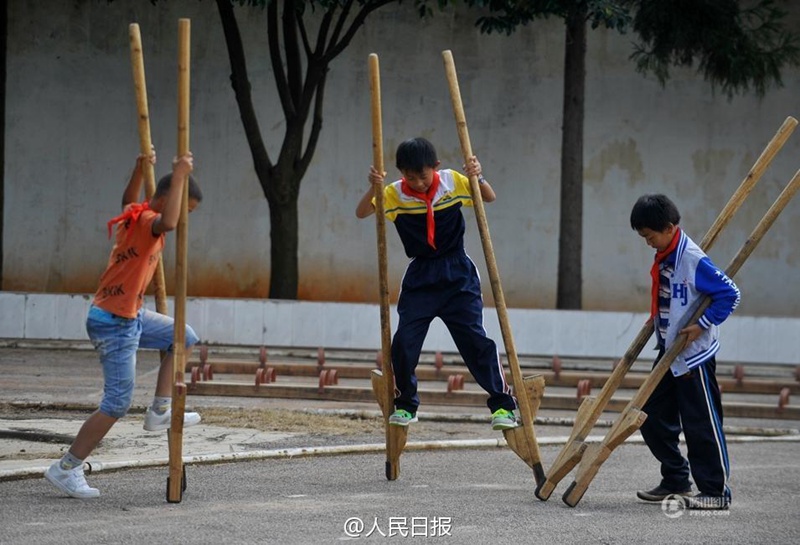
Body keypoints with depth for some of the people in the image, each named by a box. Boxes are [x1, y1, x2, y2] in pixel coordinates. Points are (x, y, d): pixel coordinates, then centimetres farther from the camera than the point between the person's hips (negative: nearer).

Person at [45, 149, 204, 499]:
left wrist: (140, 168, 18)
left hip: (130, 316, 10)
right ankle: (67, 469, 1)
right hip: (115, 324, -10)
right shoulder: (147, 221, -20)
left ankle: (160, 411, 19)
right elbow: (168, 223, -44)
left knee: (184, 338, 21)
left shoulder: (135, 214, 7)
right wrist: (179, 176, -35)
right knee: (117, 403, -6)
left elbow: (128, 200, 31)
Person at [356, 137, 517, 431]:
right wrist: (373, 188, -34)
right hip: (420, 278, 1)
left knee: (476, 340, -6)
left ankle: (503, 405, 0)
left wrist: (478, 178, -17)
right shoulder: (395, 194, -8)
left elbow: (490, 198, 4)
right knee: (403, 343, -6)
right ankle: (405, 406, 13)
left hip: (457, 274, -1)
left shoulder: (452, 182, -5)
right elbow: (361, 213, -16)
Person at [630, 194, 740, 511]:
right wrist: (657, 319, 10)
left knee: (702, 424, -5)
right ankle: (676, 481, 22)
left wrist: (702, 325, -20)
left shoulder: (693, 260, -20)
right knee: (653, 419, 11)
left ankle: (716, 491, 1)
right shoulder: (663, 258, 8)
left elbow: (729, 294, -20)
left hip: (694, 354, -10)